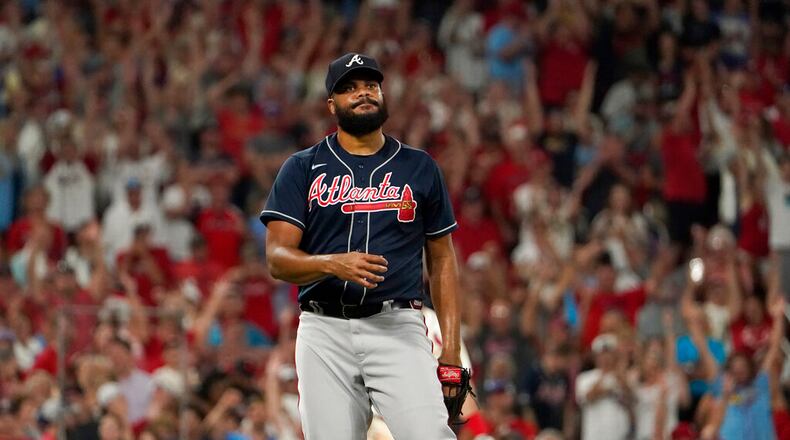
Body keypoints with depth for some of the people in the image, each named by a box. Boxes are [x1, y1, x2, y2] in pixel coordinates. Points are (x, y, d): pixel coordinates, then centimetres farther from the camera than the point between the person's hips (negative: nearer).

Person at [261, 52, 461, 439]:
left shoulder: (419, 168, 12)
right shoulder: (302, 169, 8)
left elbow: (442, 259, 14)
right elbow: (277, 258, -1)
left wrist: (451, 350, 4)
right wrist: (333, 264, -23)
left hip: (397, 328, 0)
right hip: (325, 332, 0)